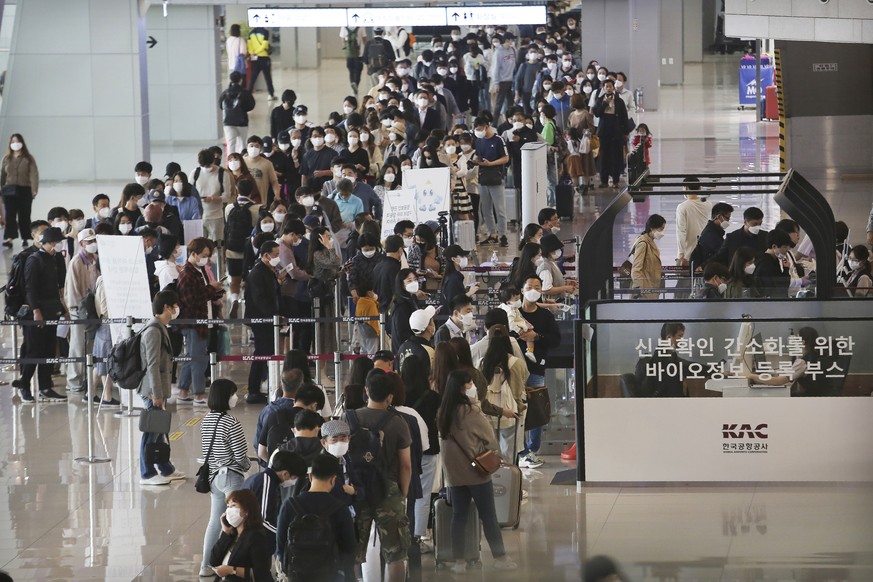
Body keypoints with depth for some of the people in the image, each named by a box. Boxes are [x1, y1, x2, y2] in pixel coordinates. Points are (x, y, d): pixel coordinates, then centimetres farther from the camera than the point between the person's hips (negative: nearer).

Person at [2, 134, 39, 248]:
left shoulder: (28, 158, 0)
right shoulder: (6, 158, 9)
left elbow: (34, 174, -7)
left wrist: (34, 189, -16)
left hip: (25, 190, -2)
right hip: (10, 191, 2)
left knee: (24, 216, 4)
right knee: (9, 215, -9)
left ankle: (25, 239, 14)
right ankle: (9, 238, -16)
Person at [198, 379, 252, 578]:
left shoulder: (206, 421, 3)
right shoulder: (231, 423, -20)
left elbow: (205, 451, 9)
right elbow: (240, 456, -16)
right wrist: (247, 465, 4)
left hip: (213, 476, 7)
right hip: (231, 477, -7)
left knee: (215, 521, 15)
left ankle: (206, 565, 19)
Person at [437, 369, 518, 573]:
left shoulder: (443, 413, 2)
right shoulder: (470, 412, -16)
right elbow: (489, 438, -9)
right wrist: (490, 452, 10)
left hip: (454, 473, 5)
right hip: (476, 472, -5)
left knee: (459, 516, 9)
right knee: (488, 516, 4)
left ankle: (459, 561, 7)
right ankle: (500, 557, 9)